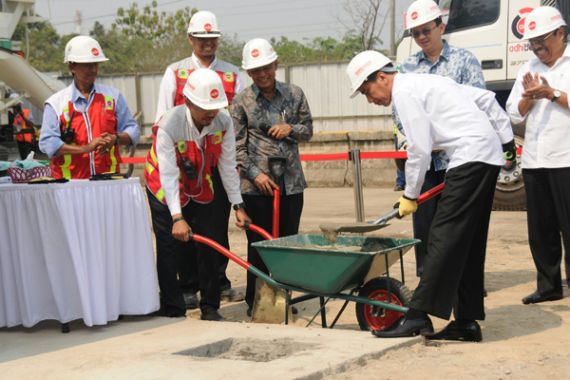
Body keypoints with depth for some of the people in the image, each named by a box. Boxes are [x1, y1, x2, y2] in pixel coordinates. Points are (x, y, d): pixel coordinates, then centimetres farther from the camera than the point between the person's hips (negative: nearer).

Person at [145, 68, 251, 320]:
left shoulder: (224, 121, -20)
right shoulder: (169, 126, -32)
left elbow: (228, 166, -11)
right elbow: (168, 176, -34)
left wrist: (238, 206, -9)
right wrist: (177, 218, -41)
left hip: (201, 189, 4)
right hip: (166, 190, -4)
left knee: (210, 247, 2)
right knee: (169, 249, -6)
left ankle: (210, 309, 14)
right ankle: (174, 313, 3)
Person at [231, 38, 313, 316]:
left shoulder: (294, 94, 8)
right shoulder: (242, 101, 0)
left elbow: (308, 130, 14)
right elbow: (237, 145, -2)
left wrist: (291, 129, -7)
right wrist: (256, 174, -13)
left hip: (291, 181, 3)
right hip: (256, 185, -3)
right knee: (258, 245, 1)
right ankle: (255, 301, 10)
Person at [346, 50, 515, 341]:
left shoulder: (404, 92, -7)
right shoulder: (426, 82, 22)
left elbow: (420, 150, -12)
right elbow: (486, 99, 24)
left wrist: (410, 195, -1)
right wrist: (506, 139, 25)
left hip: (470, 158, -10)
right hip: (490, 156, 10)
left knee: (445, 237, -12)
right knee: (468, 243, 11)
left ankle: (418, 315, -14)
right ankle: (467, 321, 14)